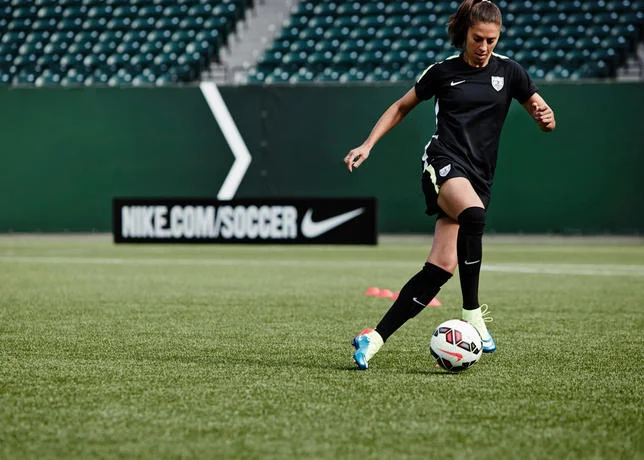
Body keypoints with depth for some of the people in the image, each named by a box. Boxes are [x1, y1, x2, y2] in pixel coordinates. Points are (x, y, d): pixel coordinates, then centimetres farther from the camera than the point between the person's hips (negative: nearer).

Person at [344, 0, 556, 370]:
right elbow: (401, 107, 18)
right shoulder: (443, 72, 6)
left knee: (443, 266, -11)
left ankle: (375, 339, -6)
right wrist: (368, 145, 9)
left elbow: (544, 117, 12)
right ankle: (472, 315, -27)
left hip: (478, 178, 3)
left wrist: (546, 117, -13)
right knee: (474, 214, -38)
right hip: (444, 163, -3)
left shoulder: (508, 72, 9)